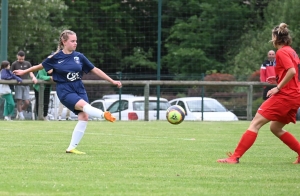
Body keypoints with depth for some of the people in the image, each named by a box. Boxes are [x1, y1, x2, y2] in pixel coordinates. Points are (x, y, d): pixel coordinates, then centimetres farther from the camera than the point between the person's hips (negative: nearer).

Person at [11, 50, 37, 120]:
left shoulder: (27, 64, 12)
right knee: (19, 101, -8)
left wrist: (33, 77, -12)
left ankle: (20, 111, 21)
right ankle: (20, 114, 4)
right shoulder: (14, 64, 5)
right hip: (18, 85, -2)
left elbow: (30, 72, 9)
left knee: (27, 102, -3)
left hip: (26, 85, 2)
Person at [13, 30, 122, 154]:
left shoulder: (79, 56, 4)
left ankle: (72, 148, -2)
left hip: (79, 89, 4)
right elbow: (41, 66, 14)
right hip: (65, 91, -4)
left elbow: (95, 70, 9)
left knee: (84, 117, -10)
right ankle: (104, 114, -57)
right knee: (84, 105, -29)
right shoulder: (55, 58, -3)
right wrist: (24, 72, 25)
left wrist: (112, 81, 7)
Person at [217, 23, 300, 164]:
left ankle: (235, 157, -15)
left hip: (285, 95, -9)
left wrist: (278, 87, -19)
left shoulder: (282, 52, -10)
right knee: (275, 128, 21)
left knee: (255, 123, -10)